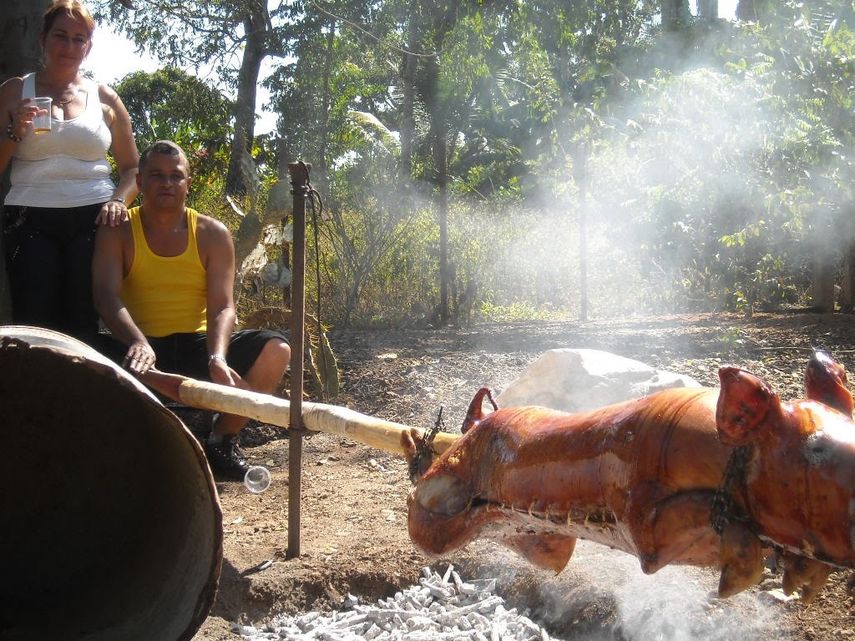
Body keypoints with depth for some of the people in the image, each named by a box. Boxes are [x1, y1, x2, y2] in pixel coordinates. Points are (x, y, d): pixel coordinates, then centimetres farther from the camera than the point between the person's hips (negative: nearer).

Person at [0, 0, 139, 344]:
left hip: (94, 217, 1)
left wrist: (119, 200, -4)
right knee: (35, 324, -11)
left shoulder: (105, 98, 15)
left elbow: (132, 167, 16)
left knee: (84, 322, -9)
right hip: (30, 217, 0)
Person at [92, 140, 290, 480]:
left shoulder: (212, 233, 4)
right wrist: (138, 343, -37)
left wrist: (217, 357, -29)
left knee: (275, 349, -22)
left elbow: (222, 307, -7)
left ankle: (222, 442, -3)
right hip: (141, 348, -2)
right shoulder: (117, 231, 1)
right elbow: (107, 298, -16)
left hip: (198, 346, 2)